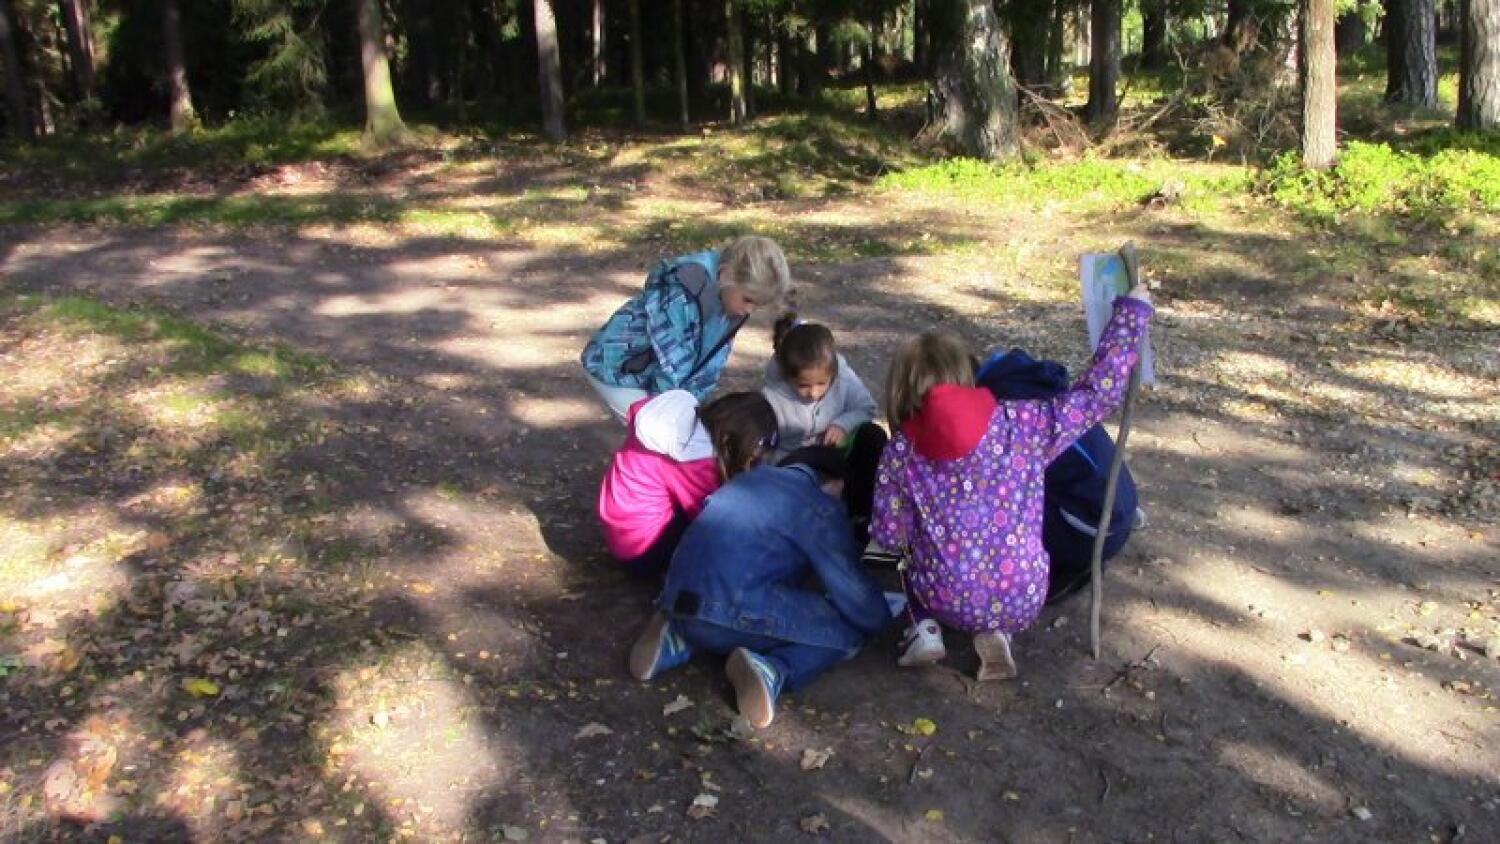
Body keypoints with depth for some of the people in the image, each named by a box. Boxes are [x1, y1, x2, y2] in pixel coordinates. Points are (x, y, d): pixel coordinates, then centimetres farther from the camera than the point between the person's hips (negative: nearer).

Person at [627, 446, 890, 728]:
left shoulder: (755, 477, 24)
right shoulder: (820, 507, 2)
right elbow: (852, 590, 1)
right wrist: (883, 619, 22)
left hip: (677, 605, 8)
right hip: (734, 613, -7)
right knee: (850, 630, 5)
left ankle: (679, 643, 12)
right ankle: (773, 672, -17)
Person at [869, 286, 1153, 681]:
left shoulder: (901, 451, -8)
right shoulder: (1019, 423, -10)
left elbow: (888, 536, -1)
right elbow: (1100, 391, -5)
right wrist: (1133, 306, 4)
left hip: (948, 601, 1)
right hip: (1023, 600, 0)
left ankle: (926, 630, 8)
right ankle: (994, 634, 7)